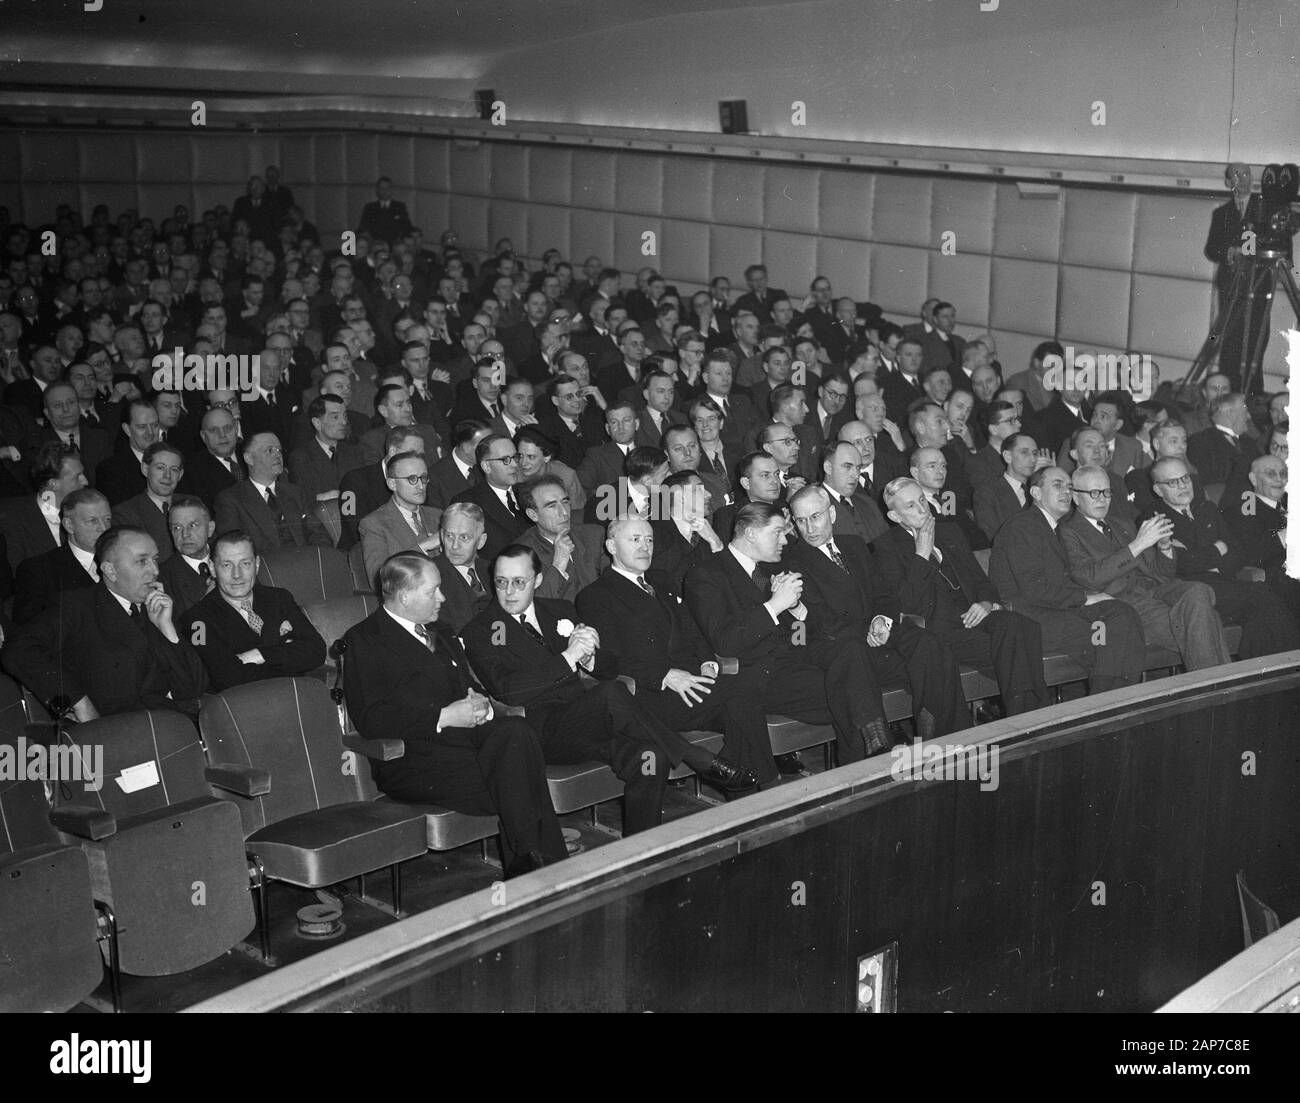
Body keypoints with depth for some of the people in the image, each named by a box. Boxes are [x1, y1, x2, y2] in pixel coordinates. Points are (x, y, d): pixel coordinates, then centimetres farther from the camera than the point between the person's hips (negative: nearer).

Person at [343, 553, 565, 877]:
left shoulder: (439, 632, 25)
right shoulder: (364, 641, -1)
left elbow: (468, 684, 28)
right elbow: (371, 719, -12)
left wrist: (480, 704, 2)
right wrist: (444, 717, -17)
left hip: (466, 732, 7)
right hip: (413, 761, -7)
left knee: (516, 730, -28)